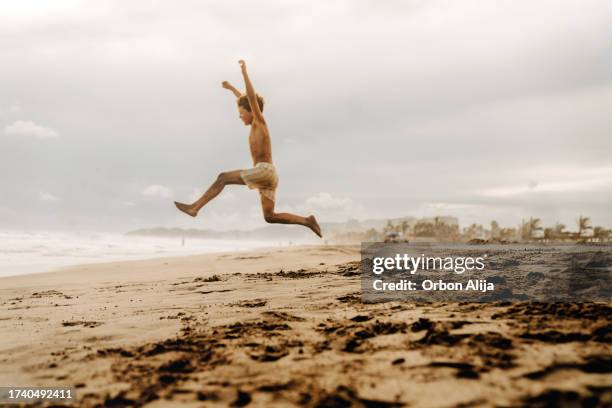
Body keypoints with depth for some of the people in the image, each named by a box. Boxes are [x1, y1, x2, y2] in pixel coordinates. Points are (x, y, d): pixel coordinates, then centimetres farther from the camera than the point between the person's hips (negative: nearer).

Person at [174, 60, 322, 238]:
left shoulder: (259, 122, 1)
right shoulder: (256, 125, 23)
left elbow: (252, 98, -12)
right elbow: (246, 101, 39)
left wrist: (245, 73, -13)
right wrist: (231, 88, 48)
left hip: (265, 170, -9)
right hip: (267, 176, 9)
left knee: (223, 177, -10)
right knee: (270, 217, 5)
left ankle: (195, 207, -11)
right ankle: (307, 221, 2)